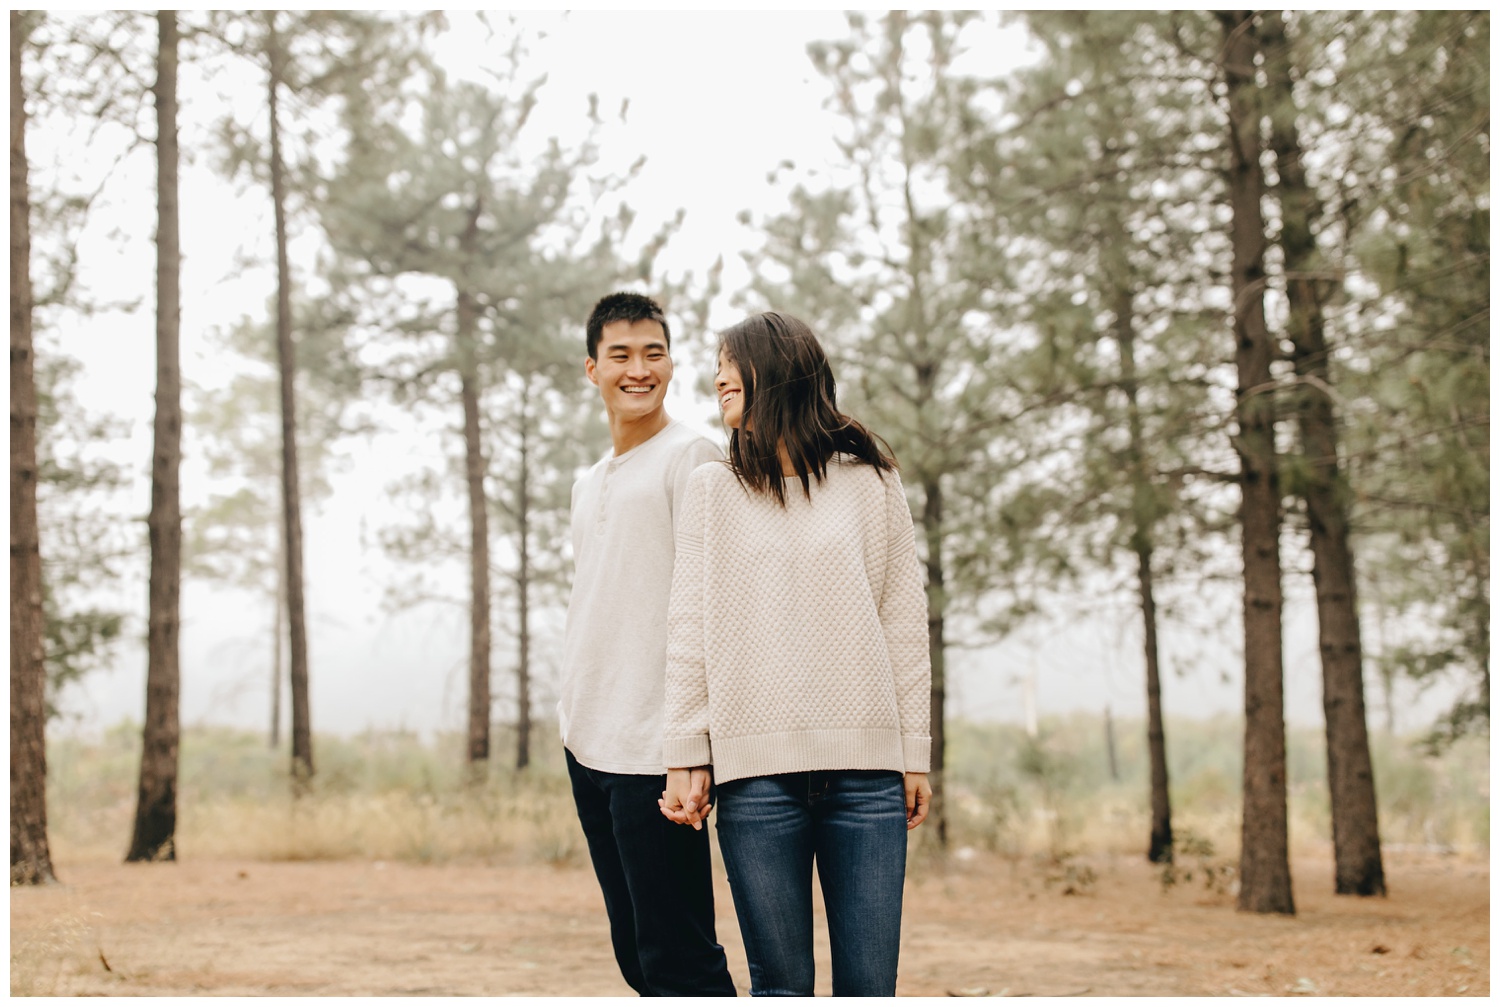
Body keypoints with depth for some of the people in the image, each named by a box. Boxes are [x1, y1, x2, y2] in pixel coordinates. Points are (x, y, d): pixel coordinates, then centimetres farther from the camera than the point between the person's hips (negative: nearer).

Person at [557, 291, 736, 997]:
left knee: (677, 958, -9)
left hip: (652, 751, -8)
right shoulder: (588, 483, 20)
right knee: (636, 954, 12)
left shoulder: (691, 457, -4)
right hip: (589, 747, 8)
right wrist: (571, 715, 15)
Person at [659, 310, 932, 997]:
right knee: (781, 986, 0)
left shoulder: (869, 482, 11)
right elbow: (689, 631, 7)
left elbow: (905, 623, 10)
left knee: (869, 987, -2)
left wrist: (916, 753, 4)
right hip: (754, 767, 0)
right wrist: (684, 759, -1)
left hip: (864, 767, 0)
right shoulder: (712, 489, 12)